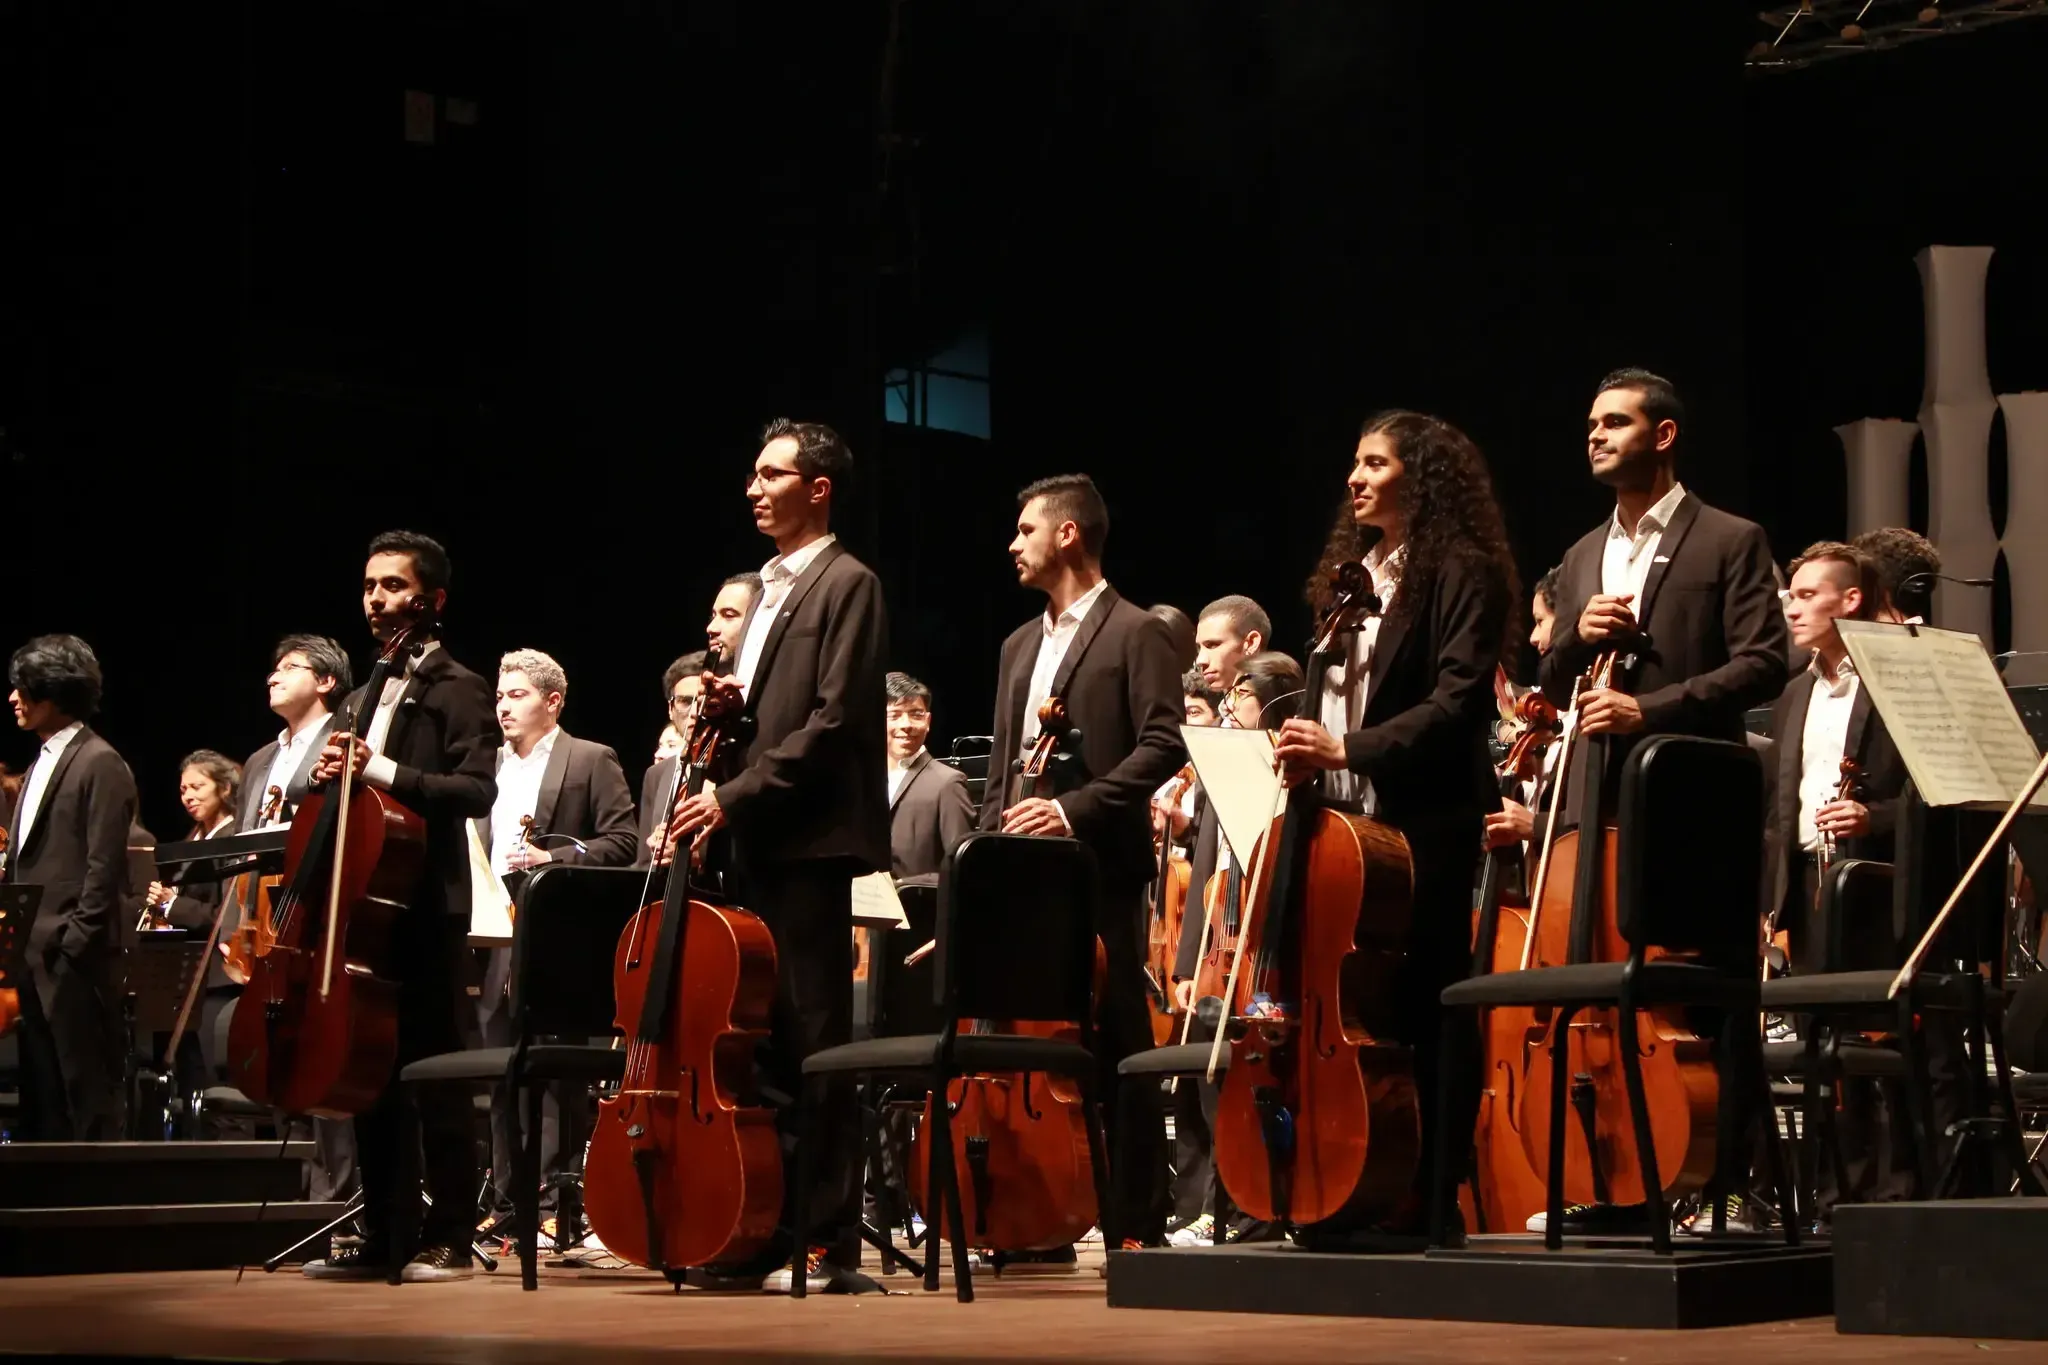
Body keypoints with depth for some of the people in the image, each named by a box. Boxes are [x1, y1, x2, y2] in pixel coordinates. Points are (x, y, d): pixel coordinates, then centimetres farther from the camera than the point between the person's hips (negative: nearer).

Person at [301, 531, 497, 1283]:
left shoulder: (456, 689, -3)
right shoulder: (367, 697, 20)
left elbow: (475, 790, -15)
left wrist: (381, 771, -23)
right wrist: (332, 775, 2)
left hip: (425, 909, -8)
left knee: (436, 1077, -5)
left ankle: (448, 1239, 0)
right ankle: (383, 1234, 15)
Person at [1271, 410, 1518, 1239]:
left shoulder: (1462, 572, -5)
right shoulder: (1349, 574, 18)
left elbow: (1457, 700, -15)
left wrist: (1351, 748, -22)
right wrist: (1307, 752, -1)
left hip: (1423, 820, -7)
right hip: (1343, 815, 7)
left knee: (1426, 1007, -2)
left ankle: (1427, 1198, 4)